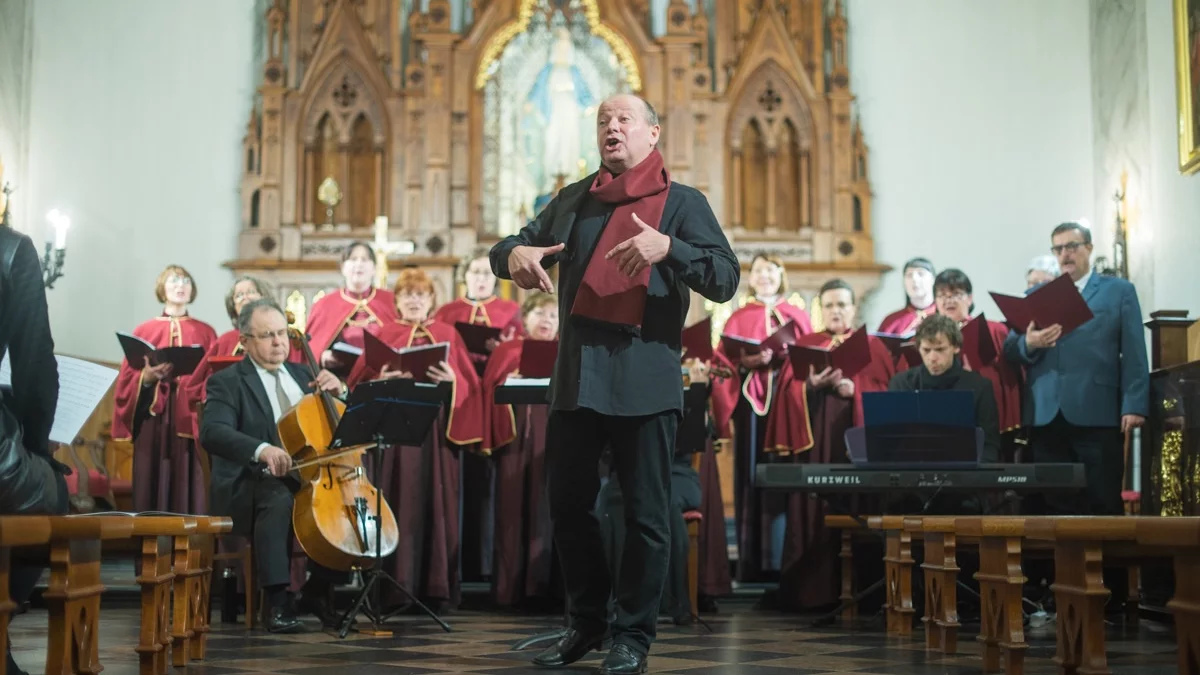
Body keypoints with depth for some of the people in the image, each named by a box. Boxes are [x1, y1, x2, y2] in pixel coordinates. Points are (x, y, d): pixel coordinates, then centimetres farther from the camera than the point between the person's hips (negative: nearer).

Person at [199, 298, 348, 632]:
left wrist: (339, 392, -4)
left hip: (309, 476, 6)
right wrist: (261, 449, -38)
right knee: (280, 500, -37)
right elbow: (212, 433, -20)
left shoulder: (303, 374, 17)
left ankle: (319, 589, -2)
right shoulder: (227, 382, 0)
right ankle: (276, 601, -27)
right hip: (252, 483, -5)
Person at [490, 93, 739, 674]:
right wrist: (514, 254, -6)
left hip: (645, 379, -4)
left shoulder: (681, 202, 3)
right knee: (567, 501, 10)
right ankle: (587, 620, 28)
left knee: (645, 512, 2)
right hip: (575, 376, 4)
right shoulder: (572, 200, 16)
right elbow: (508, 246, 19)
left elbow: (725, 279, -7)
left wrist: (667, 246, -25)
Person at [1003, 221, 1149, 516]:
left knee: (1104, 503, -1)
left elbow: (1134, 353, 2)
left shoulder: (1119, 290, 10)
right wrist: (1028, 343, -12)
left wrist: (1134, 405, -8)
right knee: (1055, 505, 4)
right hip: (1046, 416, 3)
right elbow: (1009, 351, 11)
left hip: (1097, 414, -3)